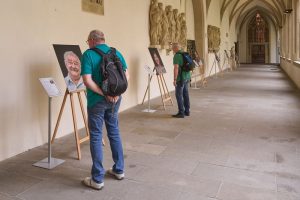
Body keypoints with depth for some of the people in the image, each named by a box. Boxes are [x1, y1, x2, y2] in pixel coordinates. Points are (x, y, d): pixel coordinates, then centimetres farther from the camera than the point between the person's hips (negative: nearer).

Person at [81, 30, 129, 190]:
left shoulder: (88, 54, -9)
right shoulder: (116, 53, 7)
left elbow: (87, 80, -19)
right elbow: (126, 75, 3)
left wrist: (104, 94, -15)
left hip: (97, 100, -5)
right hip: (115, 99, 5)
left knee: (96, 137, 3)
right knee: (114, 133, 17)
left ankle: (97, 179, 10)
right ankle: (119, 170, 28)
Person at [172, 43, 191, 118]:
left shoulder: (176, 56, -15)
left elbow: (176, 68, -22)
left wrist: (175, 79, -19)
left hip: (180, 78, -9)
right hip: (187, 77, 9)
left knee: (179, 95, -3)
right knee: (185, 94, 13)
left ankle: (181, 113, 0)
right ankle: (187, 111, 19)